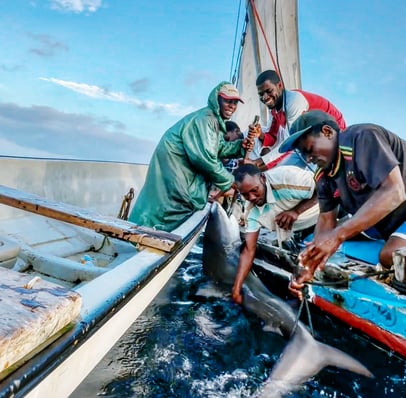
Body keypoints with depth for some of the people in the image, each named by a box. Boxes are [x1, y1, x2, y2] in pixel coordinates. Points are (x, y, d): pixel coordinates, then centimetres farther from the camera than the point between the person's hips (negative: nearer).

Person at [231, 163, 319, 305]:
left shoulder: (287, 177, -33)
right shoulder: (254, 212, -15)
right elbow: (248, 250, -14)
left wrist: (296, 211, -33)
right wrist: (236, 288, -19)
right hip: (303, 232, 5)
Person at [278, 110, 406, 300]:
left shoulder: (362, 137, -26)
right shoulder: (323, 175, -3)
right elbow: (326, 222, 0)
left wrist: (338, 235, -39)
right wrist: (309, 270, -9)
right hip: (381, 220, 8)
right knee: (314, 239, 2)